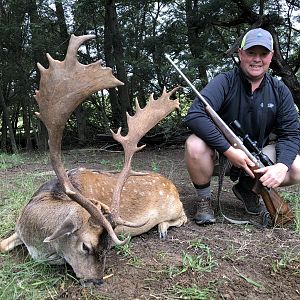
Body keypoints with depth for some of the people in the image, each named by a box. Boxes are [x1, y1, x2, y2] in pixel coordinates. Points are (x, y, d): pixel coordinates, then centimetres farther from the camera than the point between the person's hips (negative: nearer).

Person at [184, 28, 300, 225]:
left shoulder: (280, 91, -2)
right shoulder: (224, 83, -16)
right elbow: (194, 116, -31)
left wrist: (282, 165, -24)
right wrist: (229, 150, -34)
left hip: (256, 155, 4)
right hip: (220, 152, -4)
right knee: (195, 145, -35)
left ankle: (247, 188, 12)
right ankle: (204, 199, -7)